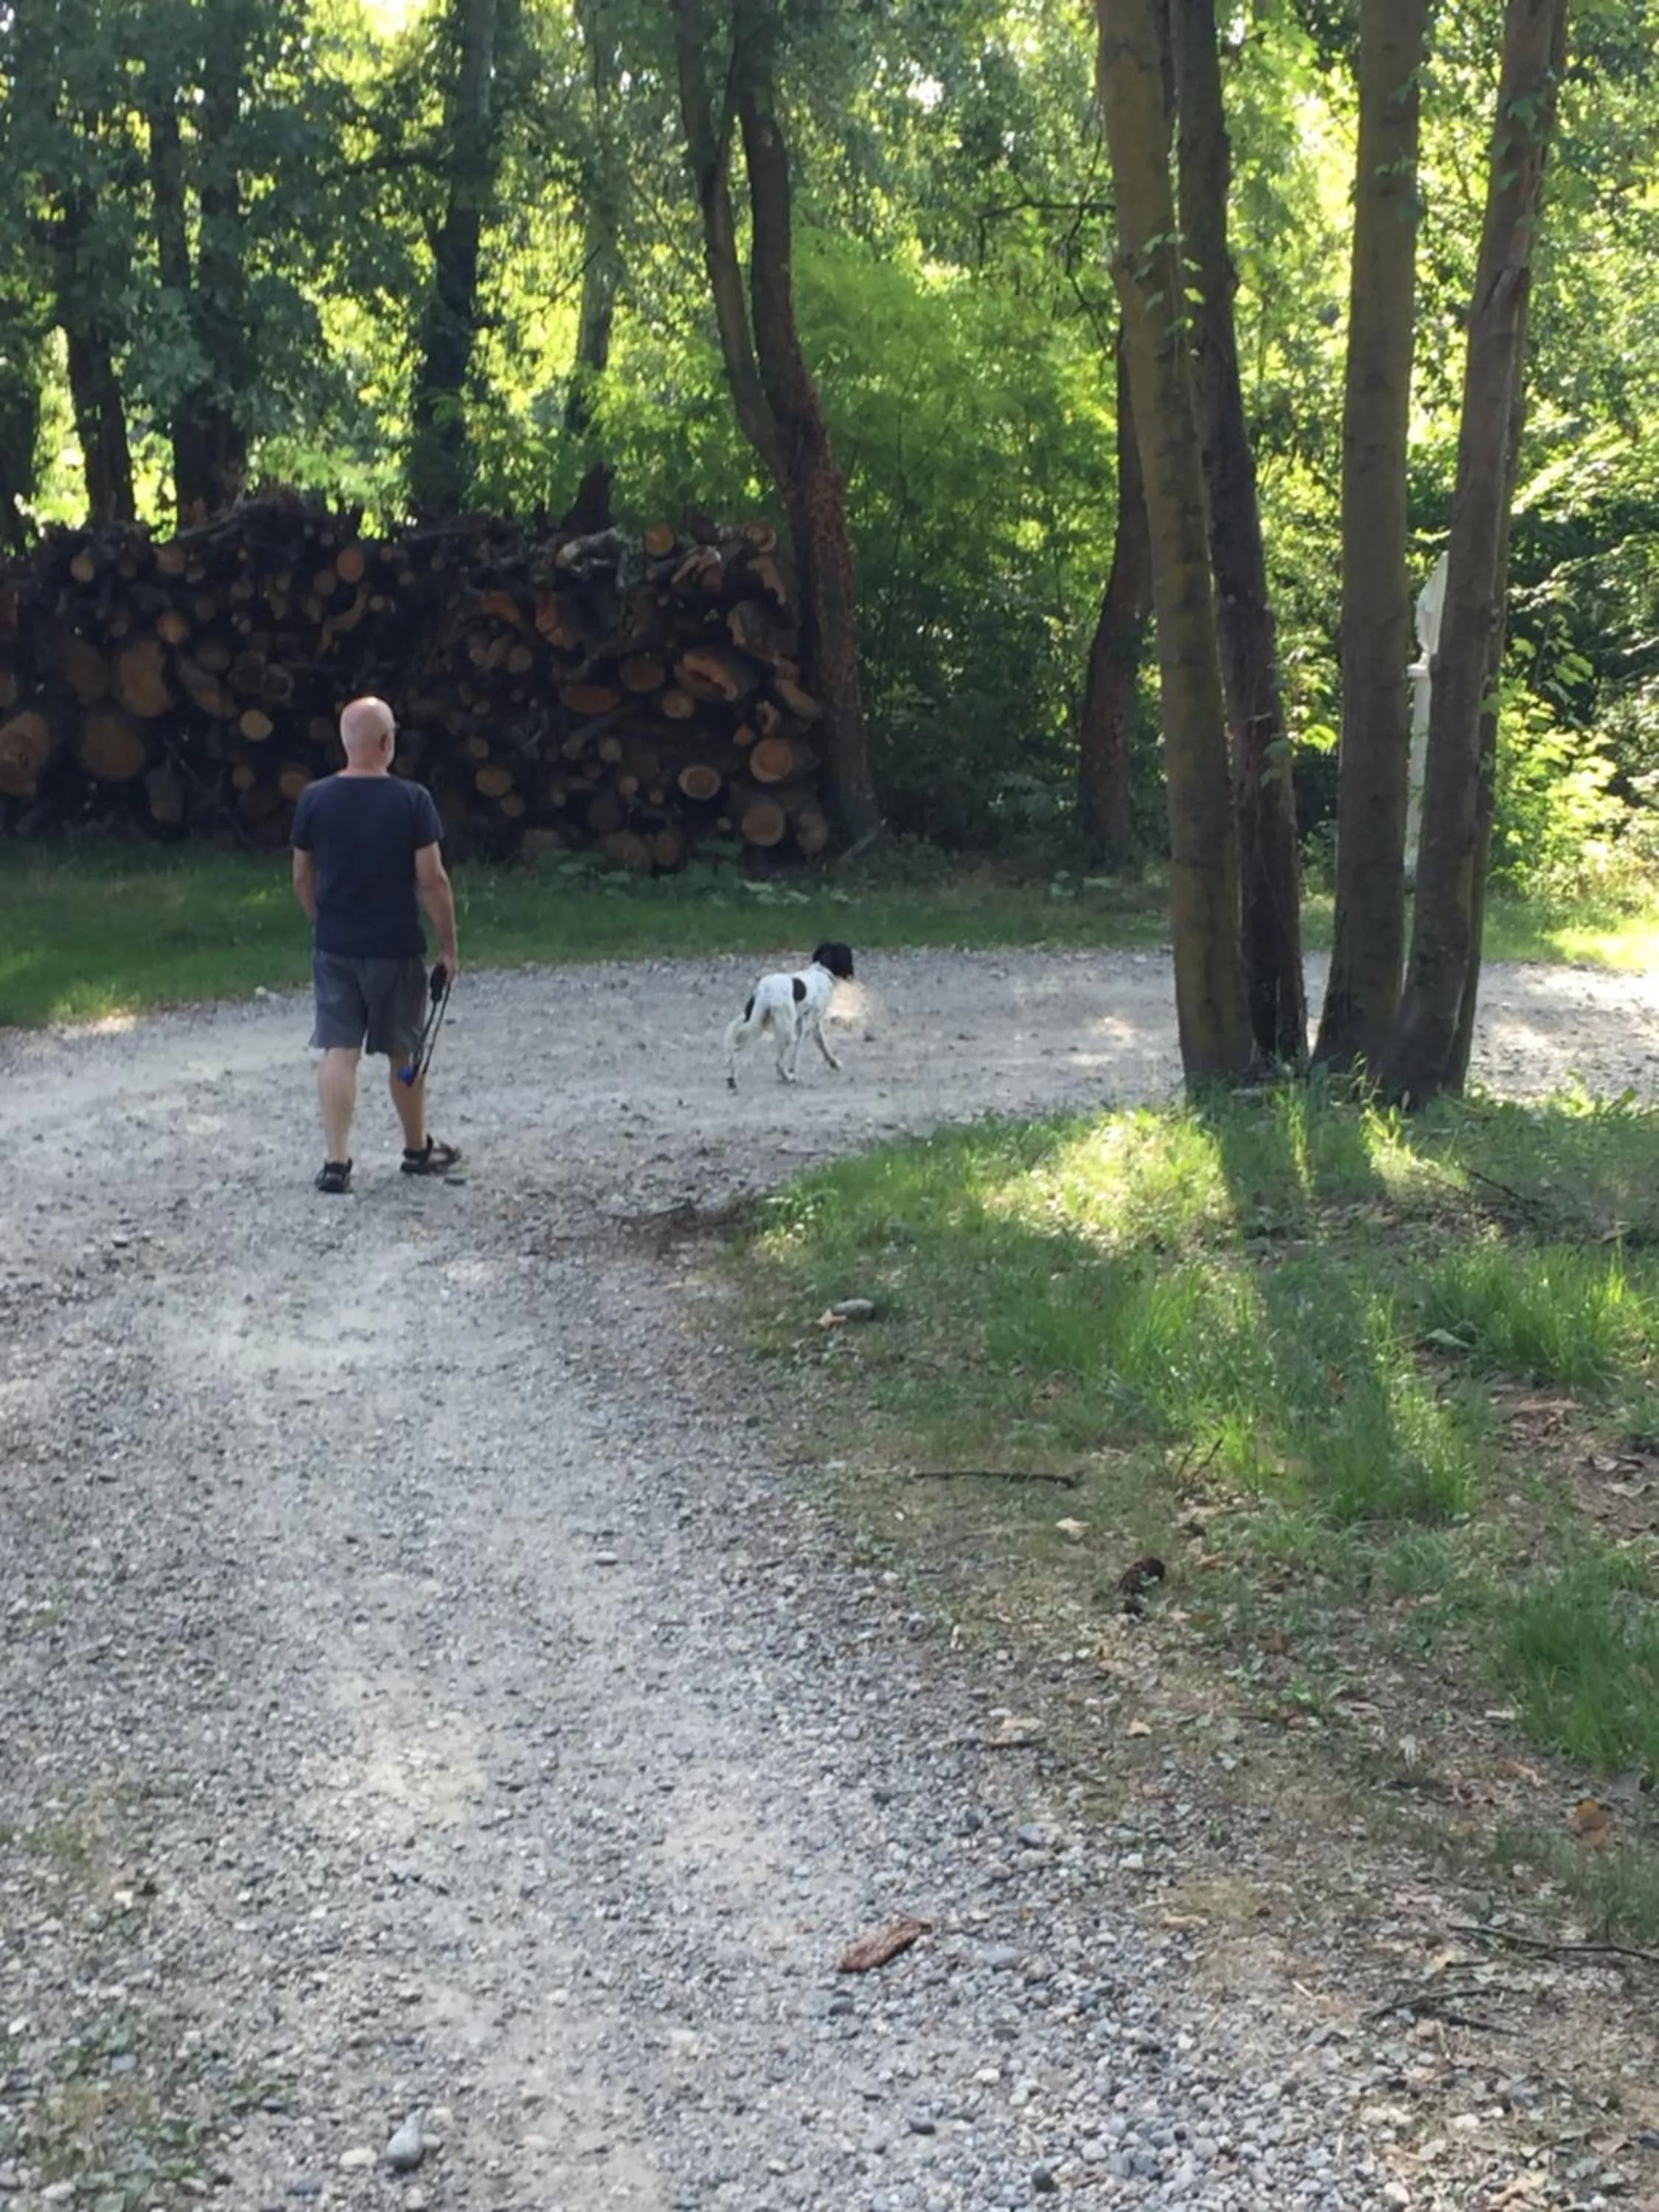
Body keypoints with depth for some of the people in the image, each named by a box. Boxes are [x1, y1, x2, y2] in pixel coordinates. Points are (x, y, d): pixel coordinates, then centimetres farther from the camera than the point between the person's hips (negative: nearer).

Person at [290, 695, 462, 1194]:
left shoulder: (315, 800, -4)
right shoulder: (412, 801, -13)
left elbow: (302, 879, 4)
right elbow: (432, 881, -12)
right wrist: (449, 945, -2)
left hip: (335, 948, 2)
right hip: (396, 948, -2)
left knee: (338, 1051, 3)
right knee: (404, 1052, 13)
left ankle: (336, 1161, -5)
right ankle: (417, 1149, 29)